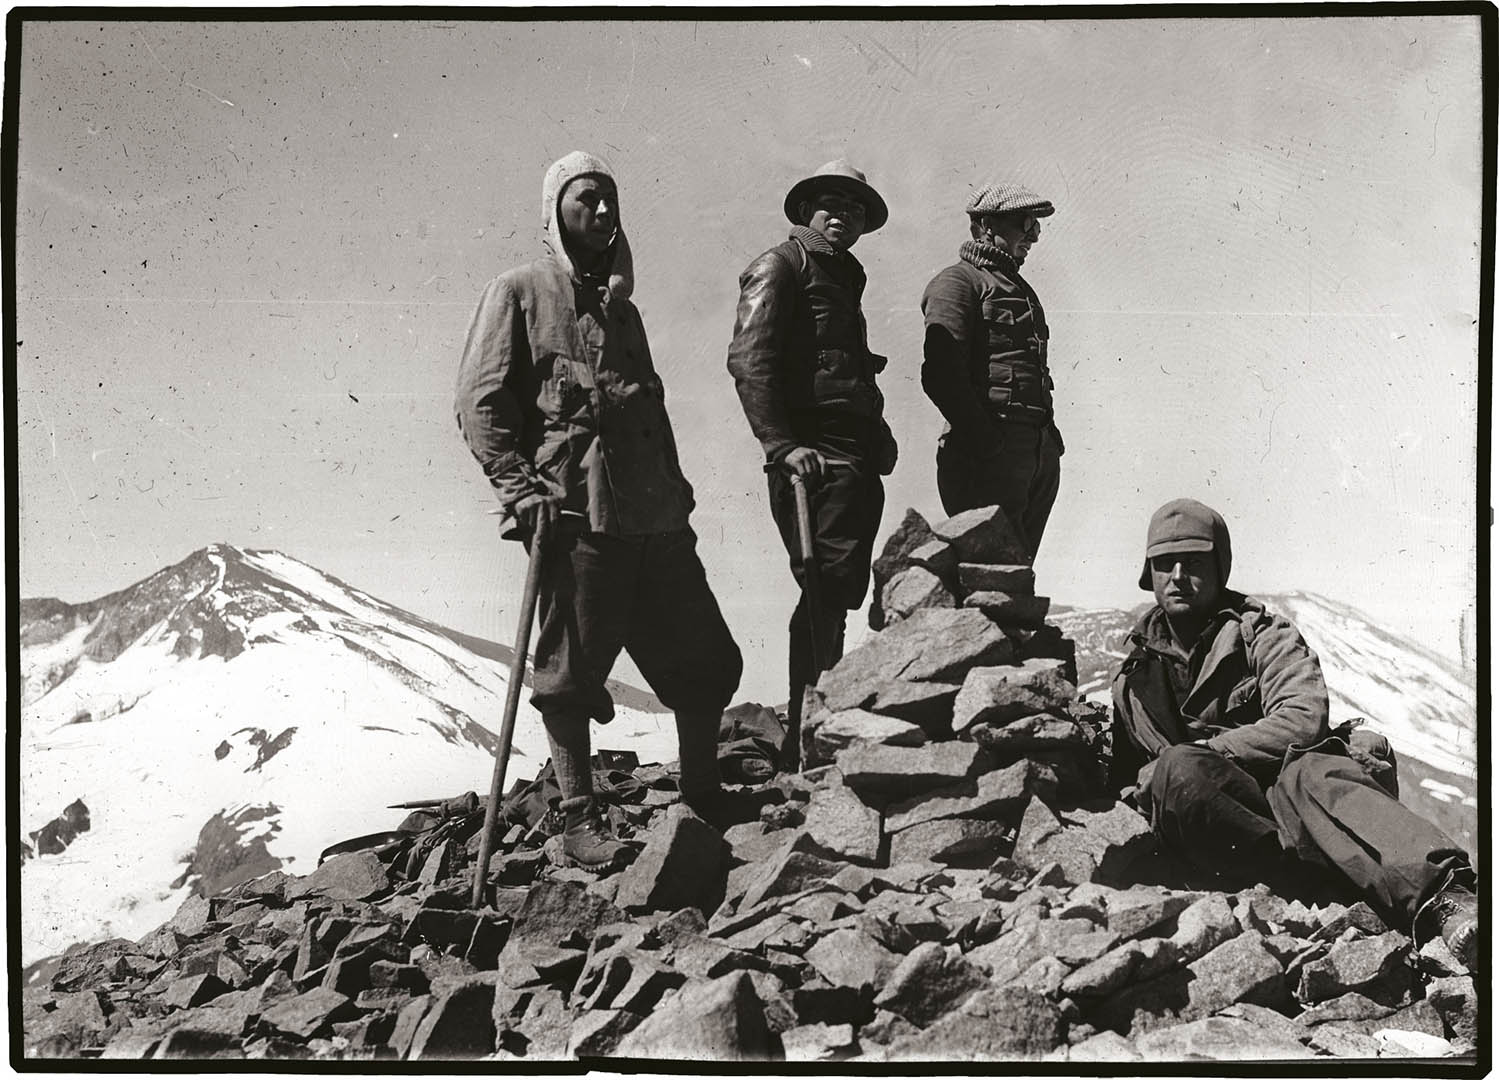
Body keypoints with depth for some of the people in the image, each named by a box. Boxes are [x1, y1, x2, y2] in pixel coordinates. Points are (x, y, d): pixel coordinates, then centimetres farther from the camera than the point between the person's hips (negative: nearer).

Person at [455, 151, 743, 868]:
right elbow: (481, 402, -4)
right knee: (571, 673, -1)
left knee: (707, 661, 8)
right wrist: (520, 487, -15)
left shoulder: (622, 310, 25)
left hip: (655, 514, 7)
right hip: (575, 512, -7)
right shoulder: (518, 293, 5)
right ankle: (580, 822, 11)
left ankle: (703, 803, 24)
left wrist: (674, 484, 16)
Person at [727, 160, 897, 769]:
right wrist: (782, 445, -20)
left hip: (857, 460, 9)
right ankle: (804, 742, -8)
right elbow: (749, 362, -13)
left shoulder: (843, 278, 26)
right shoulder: (781, 266, -2)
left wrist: (879, 440, 18)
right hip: (814, 455, -9)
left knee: (842, 593, 10)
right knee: (826, 590, -13)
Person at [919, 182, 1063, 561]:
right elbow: (939, 373, -16)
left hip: (1041, 454, 9)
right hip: (990, 450, -9)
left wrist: (1048, 436, 15)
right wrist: (983, 440, -20)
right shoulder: (958, 281, -4)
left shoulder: (1020, 288, 25)